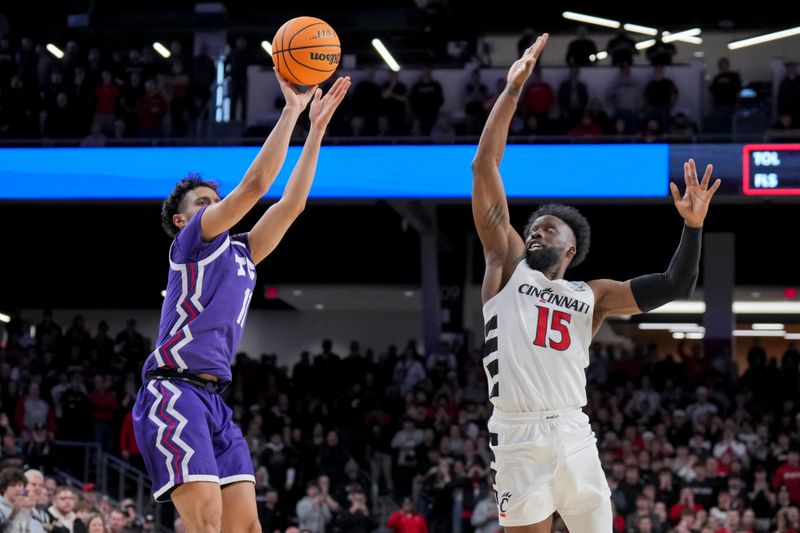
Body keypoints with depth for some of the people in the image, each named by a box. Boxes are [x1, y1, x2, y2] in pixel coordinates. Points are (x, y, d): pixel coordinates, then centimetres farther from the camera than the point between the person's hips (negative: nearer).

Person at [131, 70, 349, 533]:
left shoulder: (240, 253, 25)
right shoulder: (191, 241, 4)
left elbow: (292, 202, 21)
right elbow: (255, 183, -6)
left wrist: (317, 128, 19)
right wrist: (291, 110, -2)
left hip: (214, 401, 9)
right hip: (174, 394, -9)